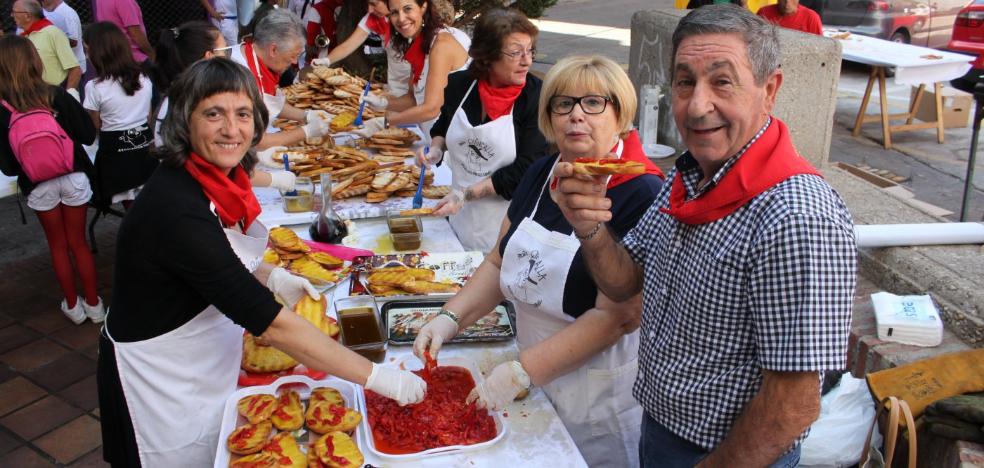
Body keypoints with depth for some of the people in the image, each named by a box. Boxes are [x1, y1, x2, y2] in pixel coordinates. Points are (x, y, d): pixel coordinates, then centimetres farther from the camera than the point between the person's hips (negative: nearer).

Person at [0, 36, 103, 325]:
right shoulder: (58, 96, -14)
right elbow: (88, 135, -7)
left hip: (38, 186, 0)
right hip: (73, 177, 0)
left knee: (58, 246, 17)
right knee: (79, 243, 14)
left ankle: (73, 306, 27)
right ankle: (94, 305, 21)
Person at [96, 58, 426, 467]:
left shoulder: (216, 175, -8)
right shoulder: (178, 209, -33)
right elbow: (269, 322, -34)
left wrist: (272, 277, -5)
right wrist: (376, 376, -31)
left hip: (206, 363, 7)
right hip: (163, 382, -7)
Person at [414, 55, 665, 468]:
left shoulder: (643, 196, -22)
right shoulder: (541, 174, 1)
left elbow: (618, 316, -26)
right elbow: (500, 263, 7)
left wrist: (522, 372, -24)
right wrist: (451, 318, -7)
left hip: (599, 399, -6)